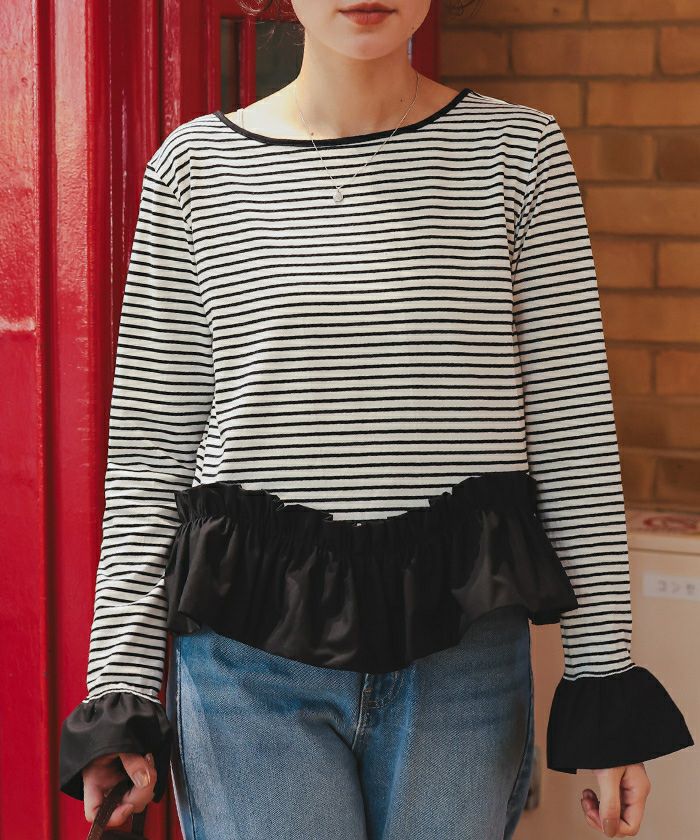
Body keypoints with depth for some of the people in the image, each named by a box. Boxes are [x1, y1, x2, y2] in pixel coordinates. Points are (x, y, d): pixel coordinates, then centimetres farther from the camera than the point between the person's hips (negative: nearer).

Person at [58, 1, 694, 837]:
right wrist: (118, 688, 2)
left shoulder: (519, 151, 2)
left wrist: (605, 678, 0)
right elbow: (148, 448, 5)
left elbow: (574, 433, 2)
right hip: (252, 653, 0)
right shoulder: (195, 166, 3)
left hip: (461, 652, 1)